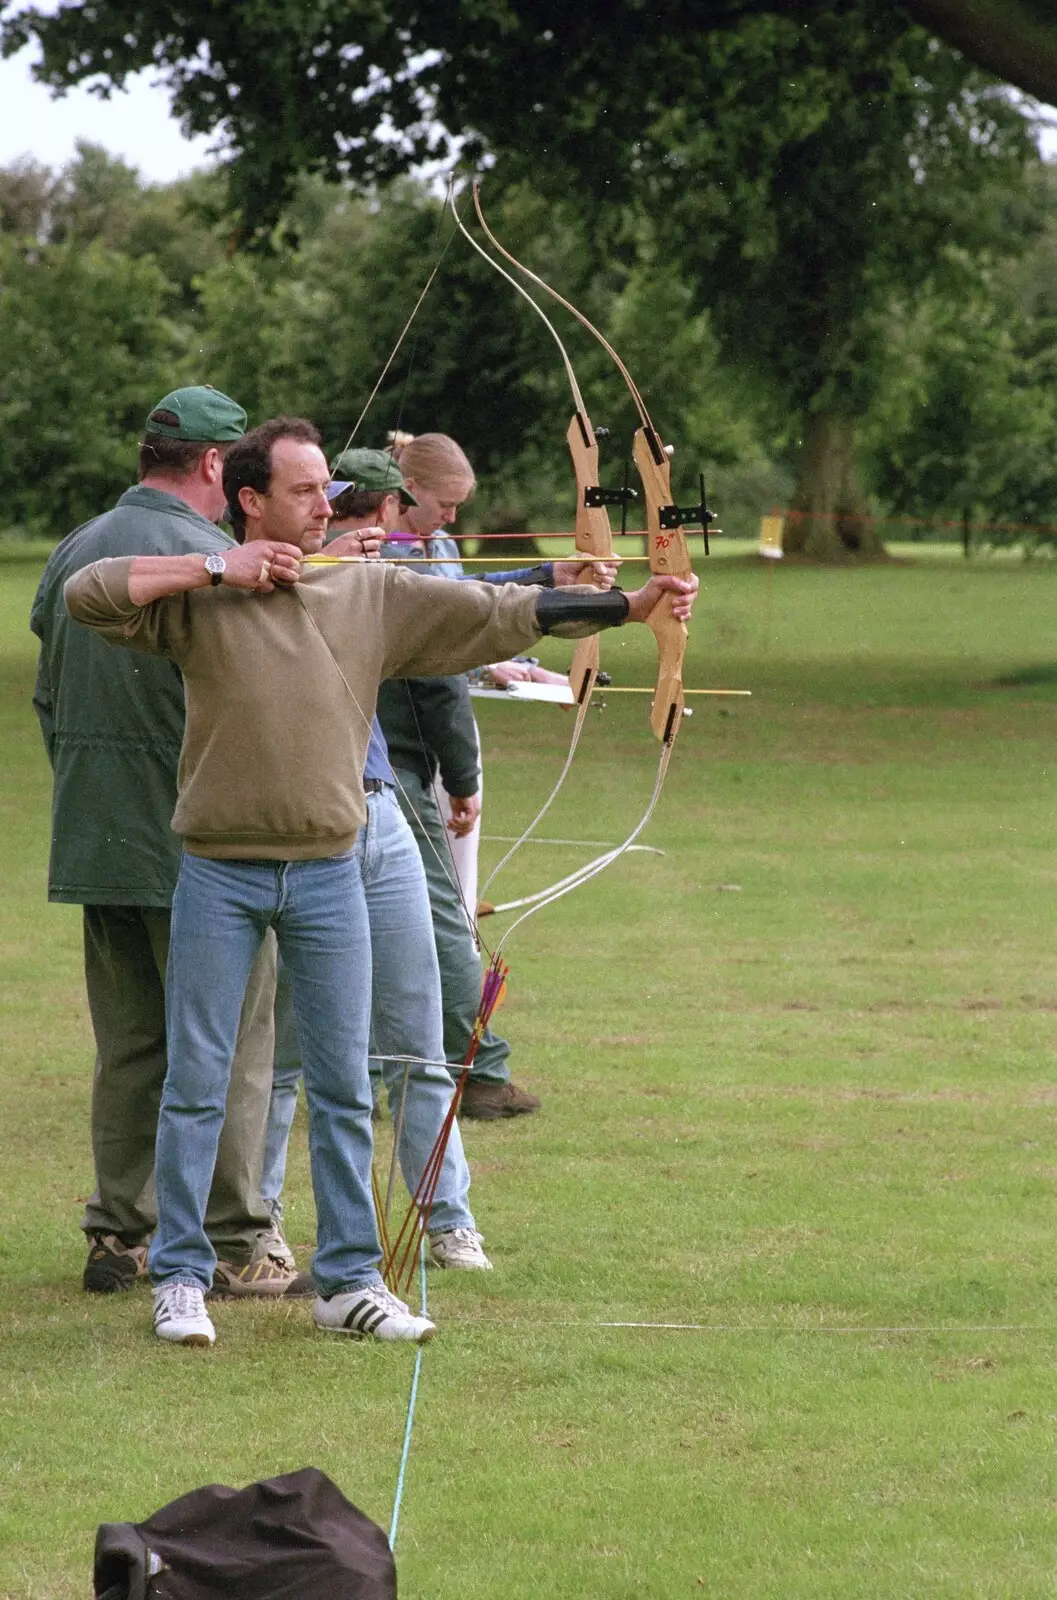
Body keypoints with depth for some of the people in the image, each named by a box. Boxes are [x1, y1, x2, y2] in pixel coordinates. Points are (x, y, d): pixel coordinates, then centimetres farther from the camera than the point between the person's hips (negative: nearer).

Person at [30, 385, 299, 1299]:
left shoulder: (74, 555, 9)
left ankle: (121, 1234, 16)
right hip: (197, 844, -7)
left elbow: (49, 699, 16)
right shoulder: (212, 559, -15)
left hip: (97, 843, 7)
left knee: (127, 1045, 13)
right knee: (228, 1044, 0)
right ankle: (235, 1246, 2)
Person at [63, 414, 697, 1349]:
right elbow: (86, 595, -12)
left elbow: (503, 612, 1)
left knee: (344, 1086, 5)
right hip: (219, 875, -3)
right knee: (197, 1079, 1)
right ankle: (180, 1279, 9)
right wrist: (213, 569, -15)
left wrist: (631, 607, -6)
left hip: (328, 875, 3)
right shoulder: (199, 599, -2)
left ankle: (349, 1281, 12)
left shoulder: (375, 594, 3)